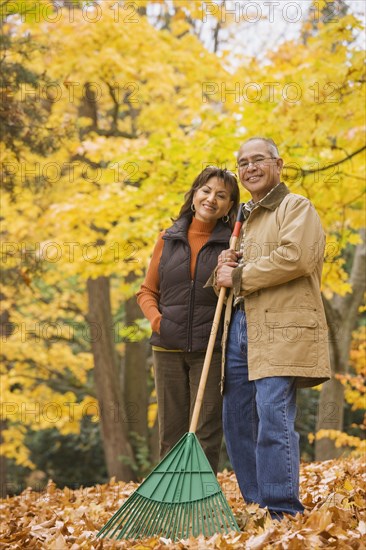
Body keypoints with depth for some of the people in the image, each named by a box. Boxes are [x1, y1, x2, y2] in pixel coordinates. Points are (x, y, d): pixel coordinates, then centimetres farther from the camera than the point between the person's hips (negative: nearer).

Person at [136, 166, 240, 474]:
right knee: (171, 434, 9)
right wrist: (156, 318, -4)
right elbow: (147, 291, 15)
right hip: (168, 348, 3)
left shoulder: (232, 243, 1)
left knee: (206, 435, -2)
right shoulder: (169, 240, 8)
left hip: (211, 350, -3)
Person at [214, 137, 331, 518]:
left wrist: (239, 276, -10)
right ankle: (256, 506, 16)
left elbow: (296, 257, -16)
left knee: (273, 417, -17)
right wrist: (221, 270, 6)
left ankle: (283, 511, -15)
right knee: (237, 420, 7)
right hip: (238, 326, 8)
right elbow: (225, 283, 31)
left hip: (282, 329, -8)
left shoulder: (297, 207, 3)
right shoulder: (243, 219, 27)